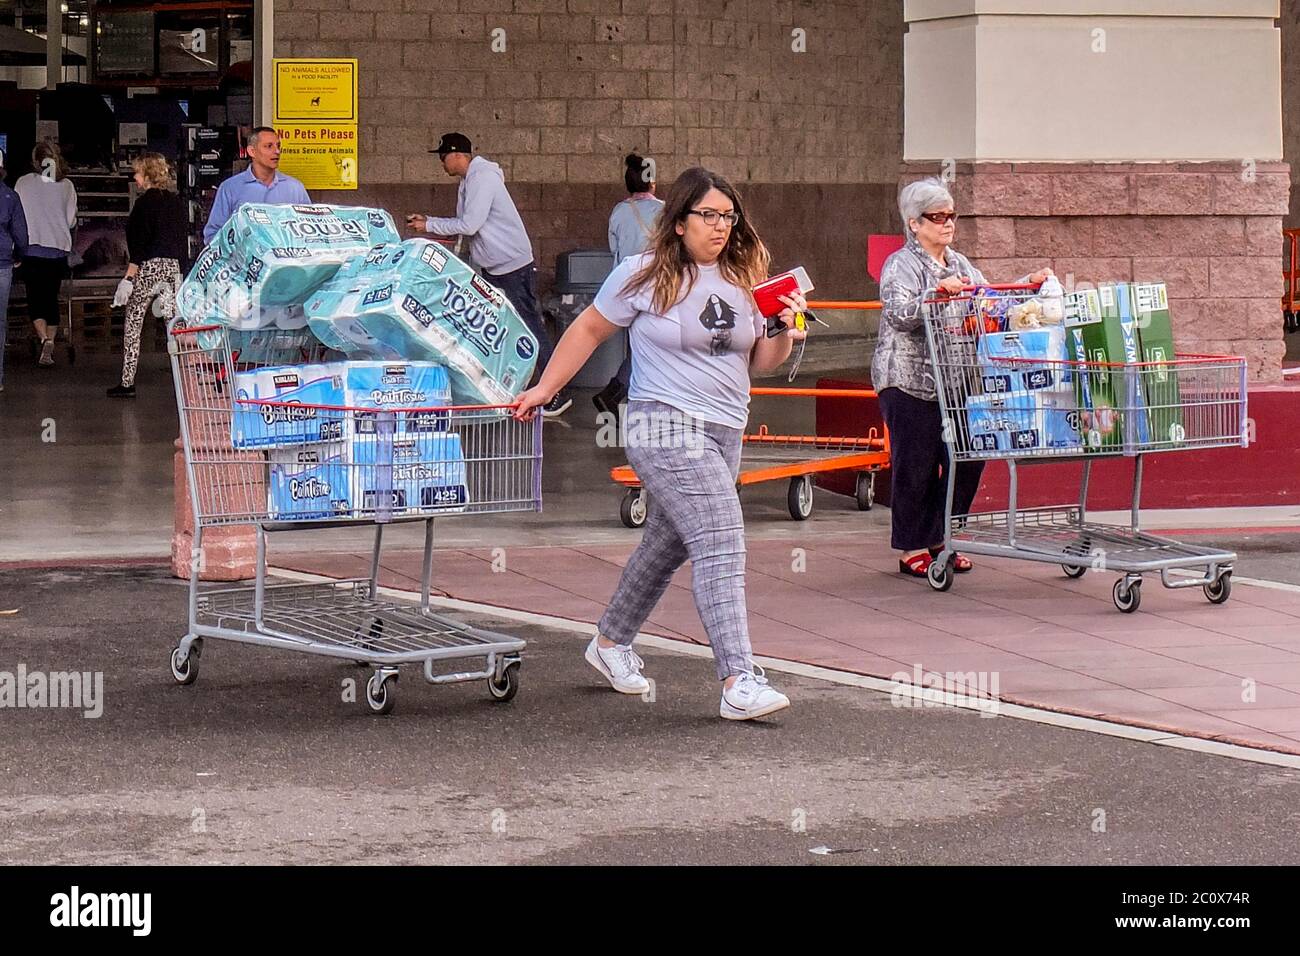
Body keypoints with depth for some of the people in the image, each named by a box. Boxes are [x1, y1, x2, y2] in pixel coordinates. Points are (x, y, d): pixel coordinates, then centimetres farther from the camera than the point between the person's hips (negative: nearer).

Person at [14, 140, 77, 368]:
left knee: (35, 300, -1)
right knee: (52, 298, 14)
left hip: (32, 249, -2)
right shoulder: (66, 185, 1)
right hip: (59, 249, 2)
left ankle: (44, 339, -23)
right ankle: (50, 346, 14)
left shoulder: (23, 183, -3)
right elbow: (72, 220, 6)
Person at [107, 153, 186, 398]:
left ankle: (127, 383, 1)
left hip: (149, 267, -6)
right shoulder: (175, 201, 11)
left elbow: (140, 241, -14)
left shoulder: (146, 201, -9)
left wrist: (130, 276, -13)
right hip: (173, 267, 6)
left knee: (132, 323, 2)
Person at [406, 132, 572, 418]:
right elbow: (464, 224, 16)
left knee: (528, 326, -8)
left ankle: (559, 393, -6)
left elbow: (469, 225, -23)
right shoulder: (468, 181, 13)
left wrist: (430, 225, -13)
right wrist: (428, 222, 7)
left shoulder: (482, 179, -18)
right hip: (493, 267, 10)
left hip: (512, 265, -10)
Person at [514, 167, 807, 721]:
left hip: (725, 434, 7)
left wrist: (784, 335, -6)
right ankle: (738, 684, -24)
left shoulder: (742, 280, 9)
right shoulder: (643, 276, -6)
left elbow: (760, 361, 15)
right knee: (721, 545, -19)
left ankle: (610, 643, 41)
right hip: (667, 427, -7)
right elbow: (588, 330, 5)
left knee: (666, 546, 20)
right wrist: (544, 390, 6)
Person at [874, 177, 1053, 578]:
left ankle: (938, 540, 19)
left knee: (967, 461, 6)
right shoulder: (901, 265, -6)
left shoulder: (960, 264, 17)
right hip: (910, 384, -7)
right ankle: (911, 549, 8)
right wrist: (938, 291, -32)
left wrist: (1028, 285, 4)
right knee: (914, 466, -2)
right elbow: (899, 314, -20)